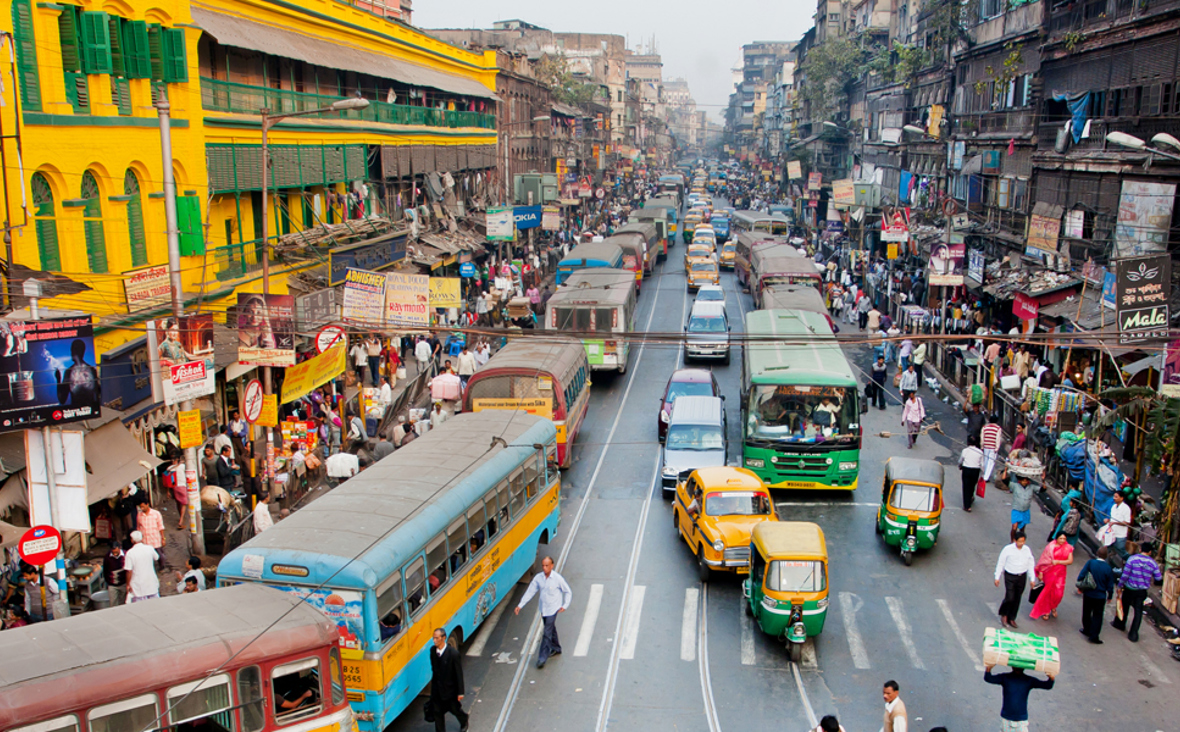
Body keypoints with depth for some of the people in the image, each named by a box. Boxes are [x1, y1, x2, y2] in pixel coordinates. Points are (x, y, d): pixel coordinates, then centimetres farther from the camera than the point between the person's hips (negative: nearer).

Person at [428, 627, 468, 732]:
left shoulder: (453, 653, -25)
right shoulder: (432, 650, -9)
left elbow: (459, 673, -18)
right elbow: (433, 668, 6)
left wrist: (460, 692, -14)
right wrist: (434, 682, 14)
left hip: (450, 688, -4)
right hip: (437, 688, 4)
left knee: (454, 709, 18)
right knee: (437, 712, 10)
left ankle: (464, 722, 48)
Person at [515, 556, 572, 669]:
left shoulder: (558, 578, -15)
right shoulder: (538, 578, -4)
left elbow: (568, 592, -3)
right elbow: (530, 592, 1)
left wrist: (565, 605, -12)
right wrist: (520, 605, -3)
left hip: (553, 609, -5)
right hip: (543, 609, 5)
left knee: (547, 633, -7)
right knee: (551, 629, 21)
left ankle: (542, 658, -3)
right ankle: (556, 649, 42)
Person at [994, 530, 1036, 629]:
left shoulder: (1027, 550, -2)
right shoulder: (1008, 549, -11)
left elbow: (1031, 565, 9)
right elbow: (1000, 563, -3)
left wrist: (1032, 578, 8)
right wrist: (997, 577, -2)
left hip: (1022, 577, 3)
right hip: (1010, 576, -3)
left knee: (1017, 599, 10)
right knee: (1010, 597, -10)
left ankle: (1011, 619, 25)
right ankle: (1004, 615, 17)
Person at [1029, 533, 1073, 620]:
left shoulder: (1068, 548, -1)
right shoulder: (1050, 547, -7)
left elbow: (1070, 561, -7)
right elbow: (1044, 560, -5)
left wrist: (1057, 562, -17)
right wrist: (1040, 572, -6)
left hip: (1060, 573, 2)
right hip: (1049, 572, -2)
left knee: (1058, 593, -1)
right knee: (1048, 590, 5)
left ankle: (1053, 607, 30)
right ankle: (1046, 610, 23)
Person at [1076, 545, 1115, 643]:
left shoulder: (1090, 563, -13)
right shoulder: (1108, 569, -13)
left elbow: (1081, 576, -11)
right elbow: (1110, 585, -4)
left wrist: (1080, 587, 6)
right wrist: (1110, 596, 12)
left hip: (1088, 594, 1)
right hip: (1100, 596, -1)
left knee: (1086, 613, 18)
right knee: (1097, 616, 8)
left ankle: (1087, 630, 33)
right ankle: (1093, 636, 5)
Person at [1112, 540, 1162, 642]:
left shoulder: (1132, 559, -14)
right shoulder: (1153, 562, -6)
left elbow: (1125, 575, -14)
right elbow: (1158, 578, -2)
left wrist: (1120, 586, -3)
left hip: (1130, 589, -1)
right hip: (1142, 591, 1)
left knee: (1125, 606, 20)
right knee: (1138, 611, 8)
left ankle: (1120, 624, 39)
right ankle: (1133, 634, 7)